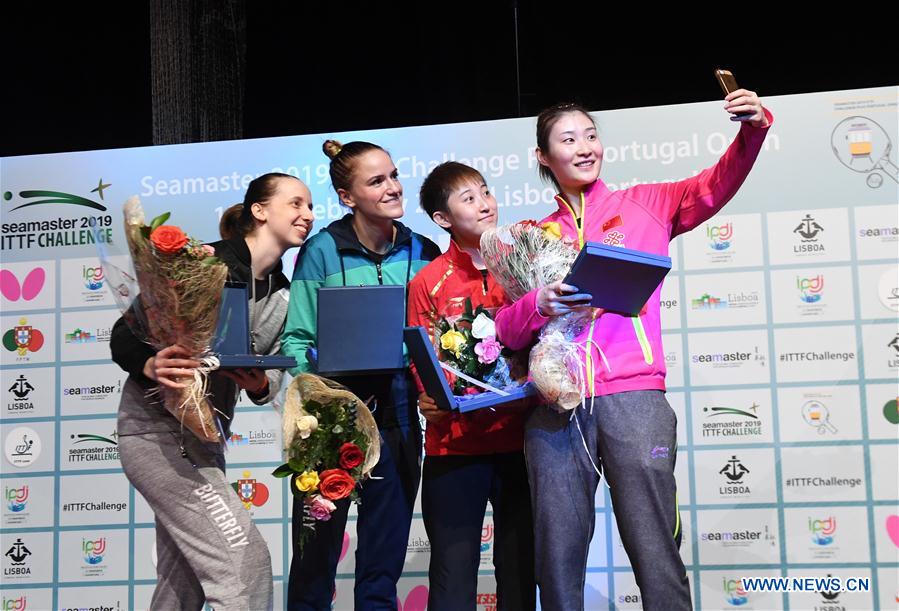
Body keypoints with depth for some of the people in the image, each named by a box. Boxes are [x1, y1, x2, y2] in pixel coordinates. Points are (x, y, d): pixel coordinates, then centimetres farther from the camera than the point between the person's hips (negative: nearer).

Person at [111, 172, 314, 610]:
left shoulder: (282, 298, 9)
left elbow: (272, 377, 5)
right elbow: (124, 336, -13)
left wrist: (260, 383, -18)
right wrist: (152, 367, -33)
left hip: (203, 440, 8)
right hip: (158, 432, -8)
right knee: (244, 561, -12)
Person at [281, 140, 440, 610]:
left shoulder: (422, 252, 5)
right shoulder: (323, 250, -6)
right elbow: (297, 340, -7)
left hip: (398, 419, 3)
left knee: (384, 559, 12)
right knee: (317, 556, 7)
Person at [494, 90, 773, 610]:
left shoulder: (644, 205, 14)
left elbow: (714, 187, -3)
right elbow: (508, 331, 11)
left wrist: (754, 127, -20)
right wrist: (539, 304, -10)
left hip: (633, 397, -2)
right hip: (555, 407, 2)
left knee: (656, 556, -6)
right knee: (558, 558, 4)